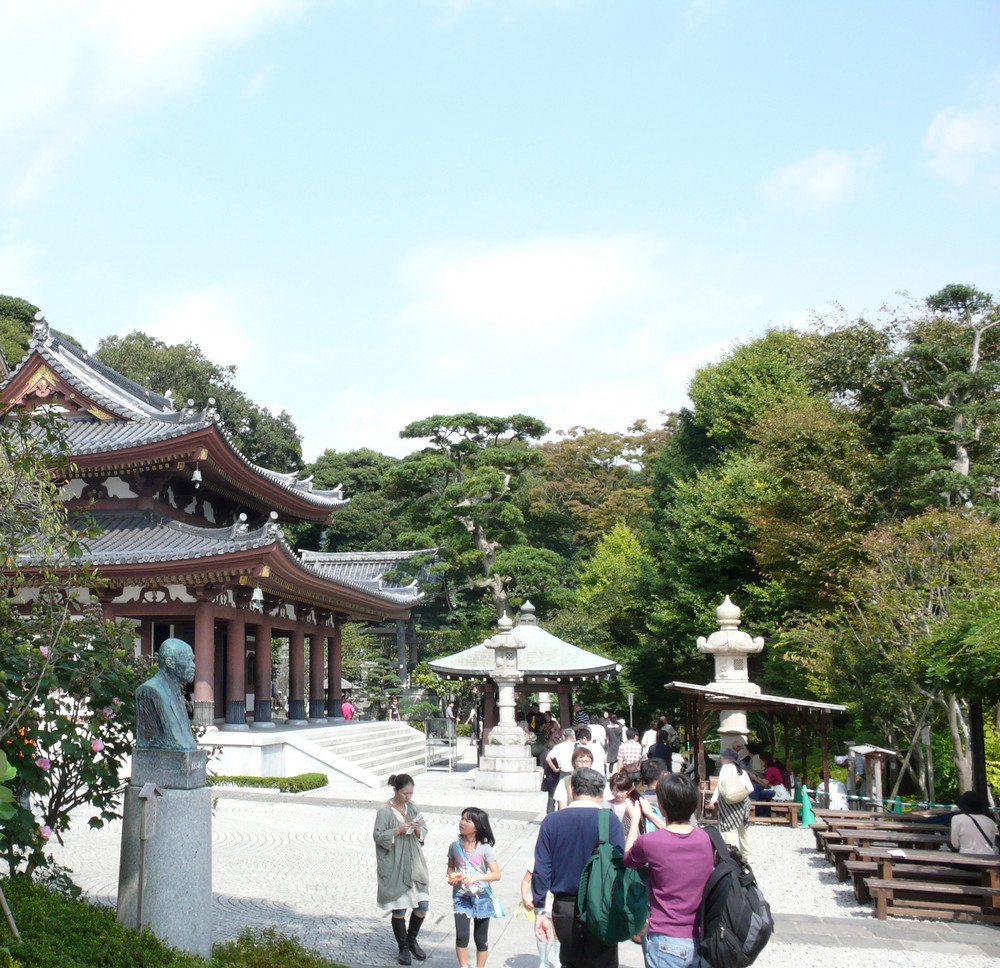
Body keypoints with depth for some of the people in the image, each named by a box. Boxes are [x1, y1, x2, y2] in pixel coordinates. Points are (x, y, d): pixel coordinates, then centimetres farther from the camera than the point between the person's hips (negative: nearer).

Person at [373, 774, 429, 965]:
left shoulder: (412, 807, 7)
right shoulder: (385, 810, -8)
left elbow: (424, 832, 12)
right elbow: (378, 836, -10)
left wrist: (418, 829, -10)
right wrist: (398, 830, -21)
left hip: (414, 862, 5)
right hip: (394, 867, -5)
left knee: (422, 905, 2)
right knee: (399, 909, 1)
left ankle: (412, 940, 26)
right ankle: (403, 948, 20)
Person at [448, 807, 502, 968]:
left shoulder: (485, 849, -11)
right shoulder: (455, 846, -1)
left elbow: (496, 874, -14)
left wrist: (476, 877, -27)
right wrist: (451, 877, -5)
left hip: (481, 898, -2)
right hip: (461, 898, 2)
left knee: (481, 939, 9)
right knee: (461, 936, -9)